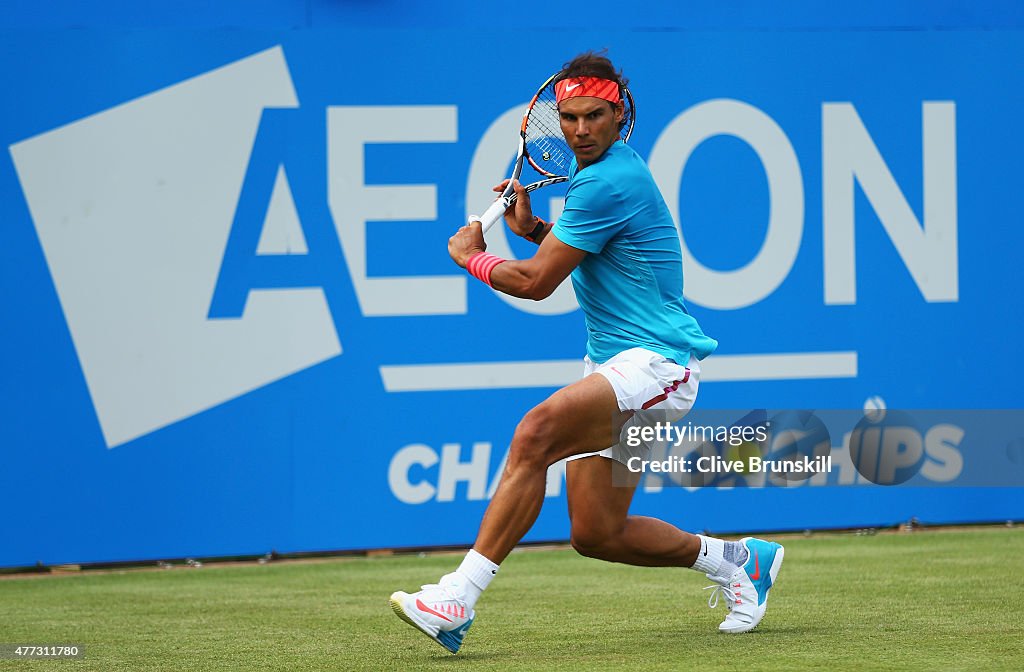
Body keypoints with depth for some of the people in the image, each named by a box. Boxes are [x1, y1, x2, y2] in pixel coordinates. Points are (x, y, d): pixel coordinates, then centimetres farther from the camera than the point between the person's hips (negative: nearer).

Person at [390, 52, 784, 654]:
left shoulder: (607, 184, -17)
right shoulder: (613, 167, 14)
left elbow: (536, 282, -14)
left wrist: (471, 255, 3)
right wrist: (533, 228, 13)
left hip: (657, 363, -10)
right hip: (613, 366, 10)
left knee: (537, 433, -31)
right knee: (597, 535, 9)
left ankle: (461, 595, -34)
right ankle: (735, 560, 30)